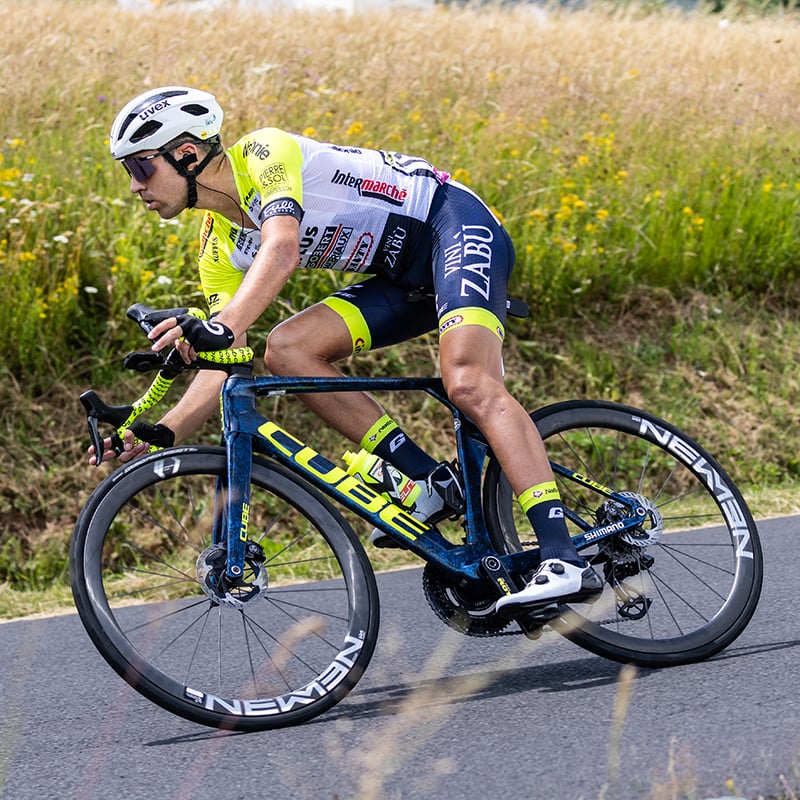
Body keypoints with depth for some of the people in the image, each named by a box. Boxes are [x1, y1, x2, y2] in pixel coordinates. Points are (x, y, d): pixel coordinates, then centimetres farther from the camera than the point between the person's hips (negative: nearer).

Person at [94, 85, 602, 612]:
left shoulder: (264, 153, -17)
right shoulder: (221, 246, 6)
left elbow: (282, 249, -37)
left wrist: (222, 327, -52)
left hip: (453, 223, -8)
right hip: (407, 279, 8)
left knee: (469, 384, -29)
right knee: (287, 350, -11)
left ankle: (564, 560, -37)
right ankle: (430, 483, -9)